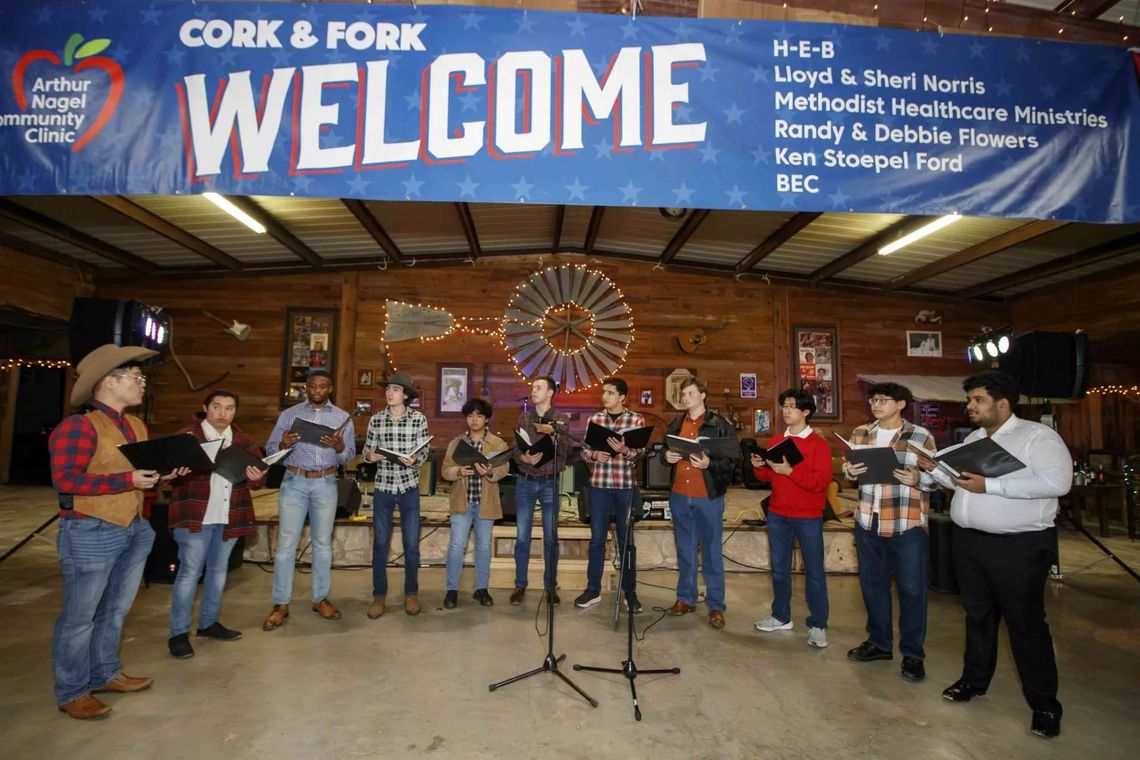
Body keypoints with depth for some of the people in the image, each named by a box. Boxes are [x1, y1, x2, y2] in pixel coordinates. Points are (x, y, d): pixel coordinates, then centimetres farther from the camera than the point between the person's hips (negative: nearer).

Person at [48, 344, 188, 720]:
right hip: (90, 533, -8)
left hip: (135, 530, 8)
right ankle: (71, 692, 21)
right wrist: (129, 480, -26)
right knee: (80, 616, 6)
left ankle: (105, 673, 35)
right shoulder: (78, 425, -15)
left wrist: (163, 474, 1)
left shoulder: (136, 425, 11)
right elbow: (66, 480, -22)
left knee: (116, 609, 19)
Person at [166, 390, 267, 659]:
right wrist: (179, 472, -28)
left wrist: (256, 478, -13)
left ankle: (209, 623, 30)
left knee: (219, 570, 15)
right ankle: (179, 633, 12)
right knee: (190, 572, -1)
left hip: (230, 517, 5)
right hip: (195, 516, -5)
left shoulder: (243, 439, 10)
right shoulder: (187, 435, -2)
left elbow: (258, 472, 9)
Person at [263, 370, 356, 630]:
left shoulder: (342, 417, 4)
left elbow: (349, 455, 1)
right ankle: (281, 604, 10)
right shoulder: (289, 414, 3)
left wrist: (339, 447, -21)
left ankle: (321, 598, 20)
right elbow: (270, 449, 1)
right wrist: (283, 444, -21)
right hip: (294, 482, -1)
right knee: (286, 543, 0)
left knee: (323, 543, 8)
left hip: (326, 484, 1)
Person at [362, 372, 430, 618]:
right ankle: (379, 595, 21)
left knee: (412, 544, 5)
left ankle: (411, 594, 22)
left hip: (409, 487, -1)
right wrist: (370, 455, -17)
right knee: (380, 544, 7)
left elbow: (424, 451, -4)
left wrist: (414, 459, -25)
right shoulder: (376, 419, 1)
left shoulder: (419, 419, -4)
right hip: (383, 487, 1)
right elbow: (367, 450, 6)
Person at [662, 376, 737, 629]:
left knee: (711, 553, 6)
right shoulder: (675, 425, 10)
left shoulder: (720, 425, -6)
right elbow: (665, 453, 20)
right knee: (684, 551, 15)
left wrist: (709, 463, -24)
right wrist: (667, 456, -2)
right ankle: (685, 599, 28)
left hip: (709, 497, -4)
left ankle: (716, 606, 18)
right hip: (679, 496, 5)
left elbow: (733, 460, -9)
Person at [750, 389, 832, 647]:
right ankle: (781, 617, 27)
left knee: (814, 571, 4)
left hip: (808, 517, -5)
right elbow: (767, 477, 13)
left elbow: (821, 481, -18)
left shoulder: (819, 444, -8)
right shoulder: (775, 441, 9)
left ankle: (817, 625, 16)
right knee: (779, 567, 13)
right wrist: (759, 467, -8)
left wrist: (790, 471, -26)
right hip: (777, 515, 5)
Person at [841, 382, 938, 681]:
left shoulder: (921, 436, -5)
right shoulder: (860, 433, 7)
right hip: (868, 522, 4)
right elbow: (848, 468, 14)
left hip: (908, 525, -4)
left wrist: (917, 479, -22)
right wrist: (848, 470, -9)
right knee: (872, 584, 15)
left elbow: (937, 477, -2)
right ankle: (879, 643, 33)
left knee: (912, 589, 6)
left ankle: (913, 654, 23)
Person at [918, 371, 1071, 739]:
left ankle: (1044, 703, 19)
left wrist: (989, 485, -26)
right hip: (968, 542, 7)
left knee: (1025, 623, 3)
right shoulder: (972, 439, 12)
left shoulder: (1037, 435, -11)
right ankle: (974, 678, 33)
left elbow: (1057, 482, -24)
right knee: (978, 615, 18)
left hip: (1019, 546, -7)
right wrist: (936, 469, 2)